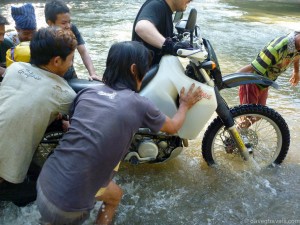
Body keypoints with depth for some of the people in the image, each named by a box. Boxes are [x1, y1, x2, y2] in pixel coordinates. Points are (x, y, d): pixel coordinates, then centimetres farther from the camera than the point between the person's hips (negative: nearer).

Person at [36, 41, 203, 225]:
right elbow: (173, 127, 12)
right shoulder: (140, 105, -9)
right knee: (116, 196, 25)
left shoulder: (87, 92, 2)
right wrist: (185, 105, 31)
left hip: (45, 184, 5)